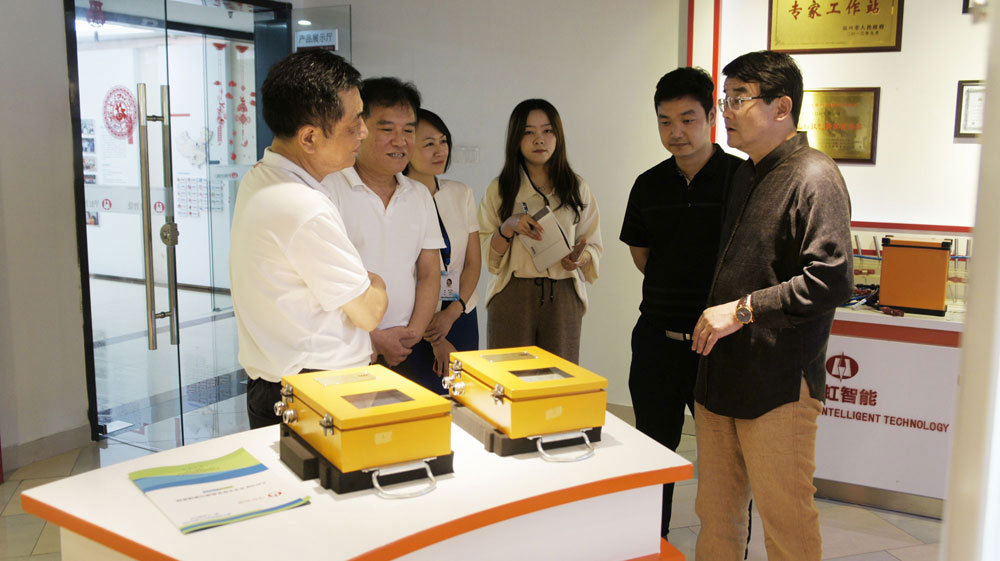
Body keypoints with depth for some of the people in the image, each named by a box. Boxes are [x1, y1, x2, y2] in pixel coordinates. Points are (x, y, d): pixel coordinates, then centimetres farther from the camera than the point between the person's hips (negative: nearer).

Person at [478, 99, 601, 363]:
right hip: (512, 297, -1)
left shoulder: (578, 188, 8)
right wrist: (508, 228, -15)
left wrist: (579, 257, -13)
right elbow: (485, 254, 3)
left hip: (563, 296, 1)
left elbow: (594, 244, 9)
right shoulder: (499, 190, 5)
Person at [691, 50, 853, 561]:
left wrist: (744, 309, -18)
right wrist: (712, 317, 14)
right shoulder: (746, 175, 17)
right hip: (721, 375, 8)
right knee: (715, 514, 14)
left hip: (779, 383, -8)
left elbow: (832, 280, -21)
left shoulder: (813, 177, -11)